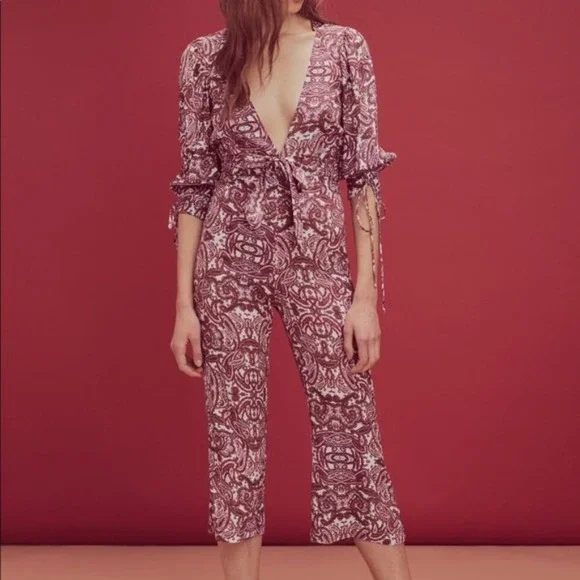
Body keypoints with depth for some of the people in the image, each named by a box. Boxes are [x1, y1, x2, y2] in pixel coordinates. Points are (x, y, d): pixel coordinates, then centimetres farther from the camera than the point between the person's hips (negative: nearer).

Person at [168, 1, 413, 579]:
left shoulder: (345, 47, 1)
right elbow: (194, 184, 4)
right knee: (233, 440, 6)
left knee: (351, 439, 1)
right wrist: (184, 303, 1)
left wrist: (366, 294, -6)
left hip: (319, 263, 0)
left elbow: (363, 175, 0)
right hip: (230, 264, 1)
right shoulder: (205, 57, 2)